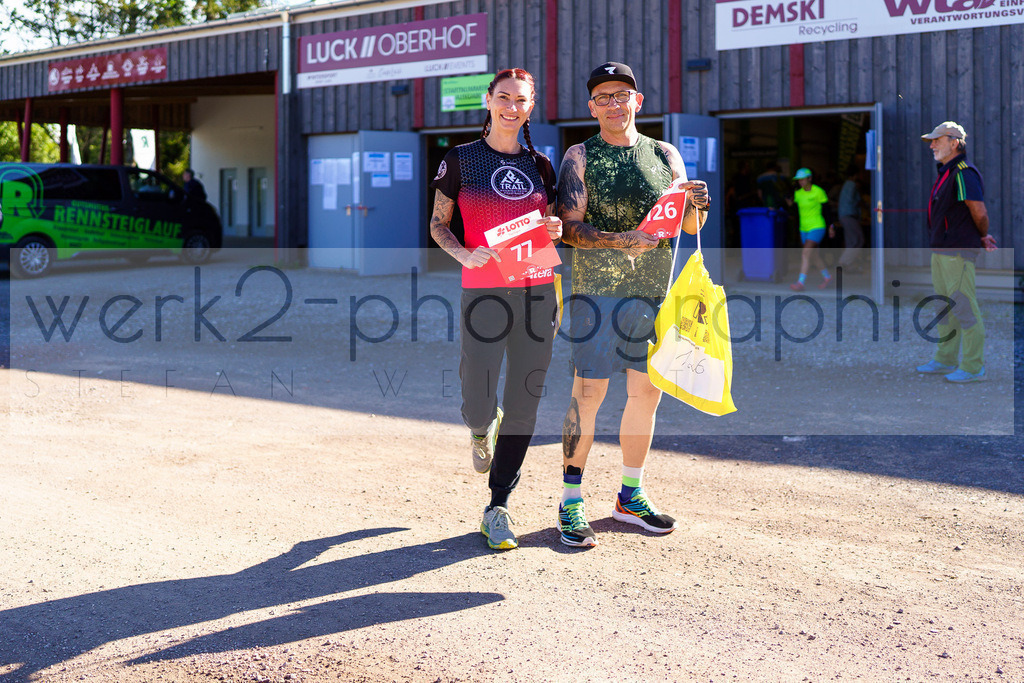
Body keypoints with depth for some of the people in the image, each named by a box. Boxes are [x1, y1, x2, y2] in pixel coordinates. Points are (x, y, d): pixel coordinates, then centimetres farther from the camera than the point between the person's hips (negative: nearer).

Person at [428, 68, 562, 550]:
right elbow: (438, 224, 6)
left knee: (523, 406, 2)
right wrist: (464, 254, -13)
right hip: (483, 292, -3)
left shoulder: (539, 165, 13)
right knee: (478, 408, -7)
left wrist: (556, 230, -2)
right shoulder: (461, 160, 3)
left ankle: (498, 507, 14)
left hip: (537, 291, 3)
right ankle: (483, 428, 33)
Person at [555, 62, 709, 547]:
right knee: (588, 393, -7)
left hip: (653, 289, 4)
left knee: (647, 393, 8)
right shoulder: (580, 157, 2)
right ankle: (571, 502, 1)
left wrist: (698, 204, -10)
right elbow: (570, 228, -8)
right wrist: (622, 240, -24)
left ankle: (630, 496, 22)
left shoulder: (666, 156, 12)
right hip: (597, 288, -4)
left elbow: (689, 227, 13)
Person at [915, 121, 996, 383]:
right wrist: (984, 238, 15)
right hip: (941, 251, 11)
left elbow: (979, 213, -16)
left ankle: (973, 367, -3)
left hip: (958, 251, -11)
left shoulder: (964, 173, -16)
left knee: (964, 307, -7)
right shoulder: (946, 173, 17)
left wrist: (982, 237, 2)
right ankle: (945, 360, 26)